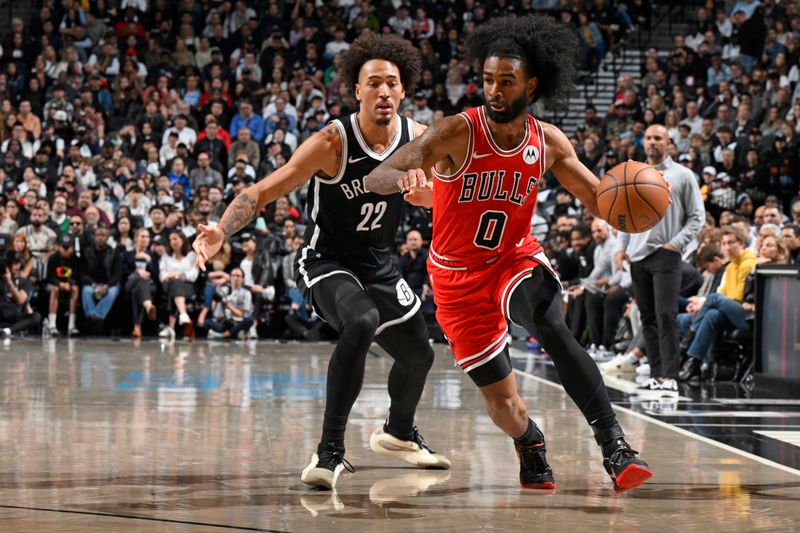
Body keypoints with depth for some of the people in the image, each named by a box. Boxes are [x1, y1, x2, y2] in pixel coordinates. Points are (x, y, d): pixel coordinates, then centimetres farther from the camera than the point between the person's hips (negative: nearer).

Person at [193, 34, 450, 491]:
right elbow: (263, 191, -28)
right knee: (362, 322, -37)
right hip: (327, 263, -6)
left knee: (419, 354, 21)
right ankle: (330, 450, -32)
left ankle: (399, 434, 54)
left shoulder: (418, 139, -10)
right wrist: (221, 233, -44)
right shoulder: (332, 143, -25)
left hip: (380, 267, 6)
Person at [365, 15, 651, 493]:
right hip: (459, 275, -1)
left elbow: (599, 198, 4)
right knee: (501, 396, 1)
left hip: (517, 257, 1)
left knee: (554, 329, -33)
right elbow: (376, 178, -25)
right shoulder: (456, 133, -19)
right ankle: (533, 456, 36)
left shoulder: (549, 143, -7)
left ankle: (614, 445, -34)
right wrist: (405, 180, -50)